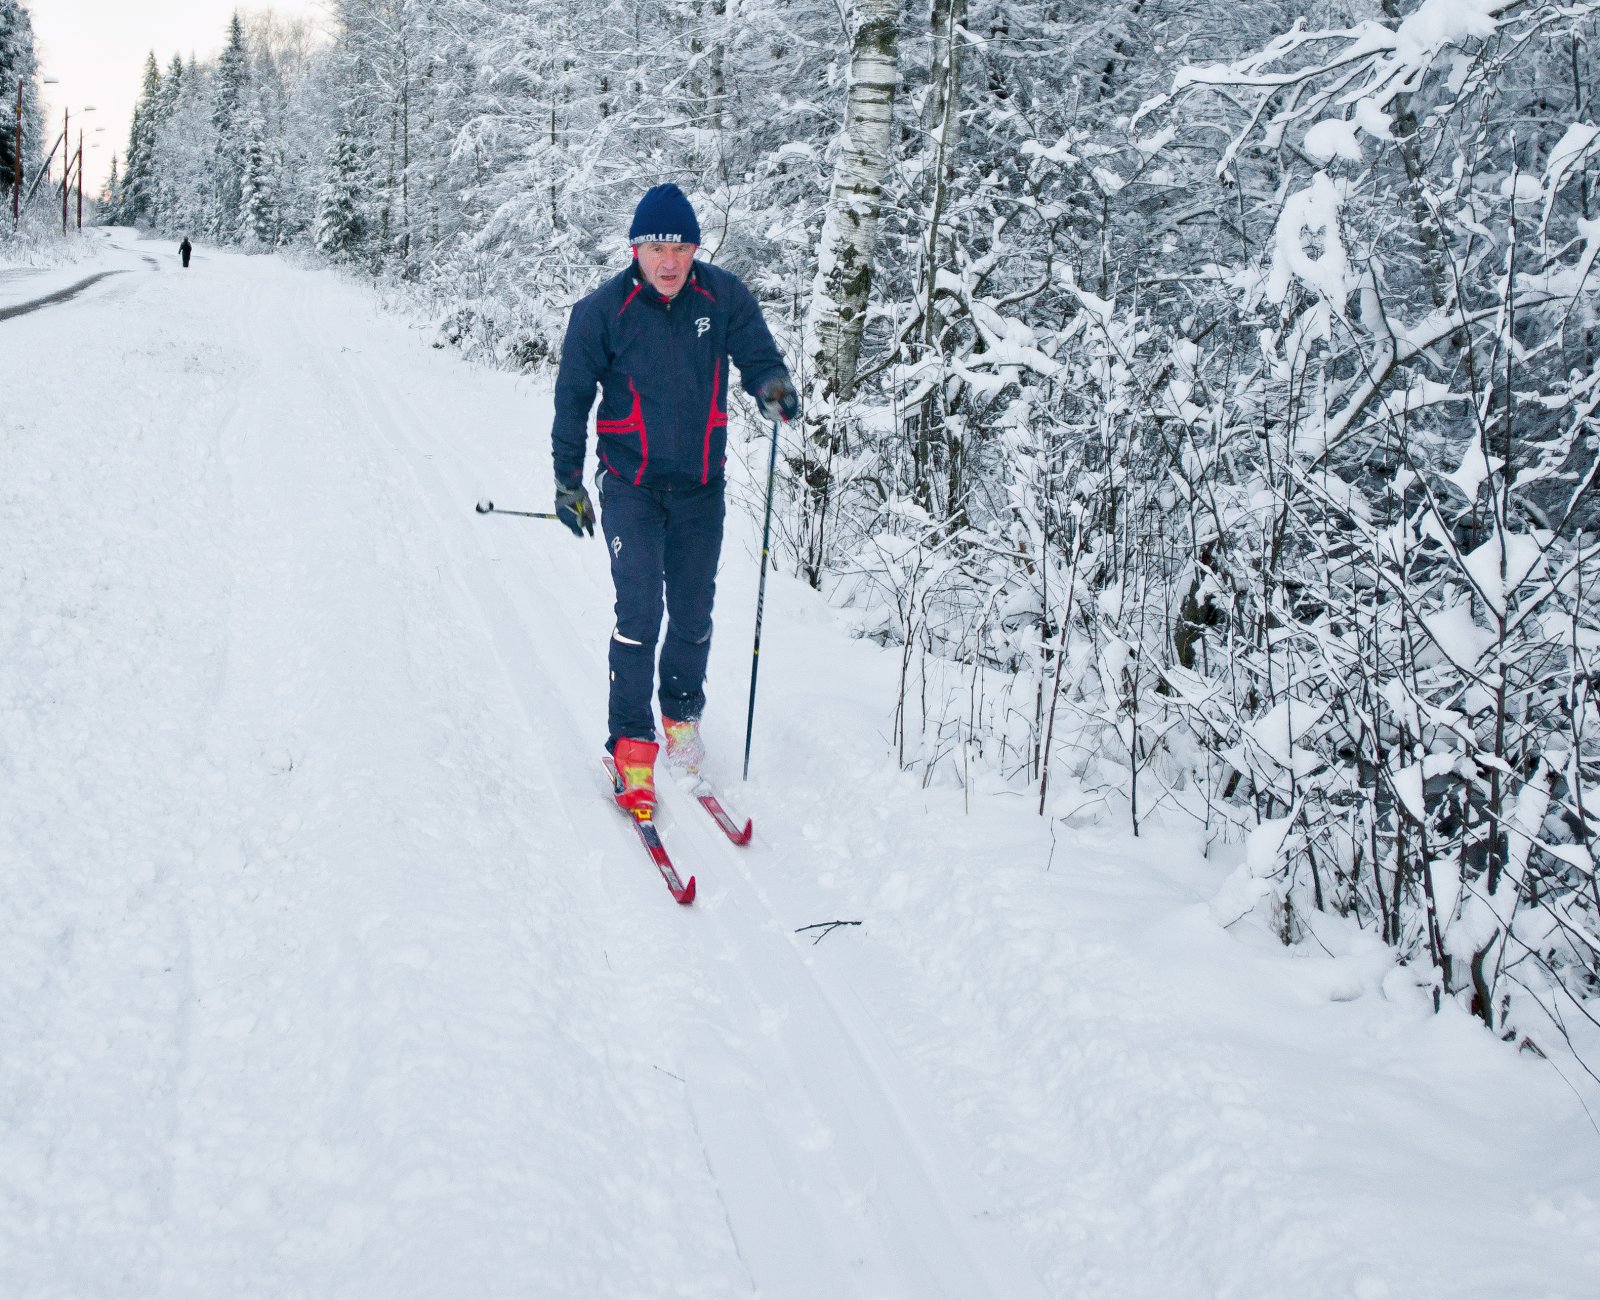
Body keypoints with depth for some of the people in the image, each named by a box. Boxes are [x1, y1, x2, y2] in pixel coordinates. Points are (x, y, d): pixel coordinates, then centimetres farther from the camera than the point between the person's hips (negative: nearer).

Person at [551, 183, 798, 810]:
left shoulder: (724, 298, -6)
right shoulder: (602, 310, -9)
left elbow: (758, 356, -2)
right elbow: (572, 395, 0)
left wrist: (773, 385, -27)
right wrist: (567, 480, 3)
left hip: (701, 486, 2)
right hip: (630, 483, -2)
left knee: (693, 614, 9)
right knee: (640, 606, -13)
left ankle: (682, 717, 32)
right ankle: (631, 741, -2)